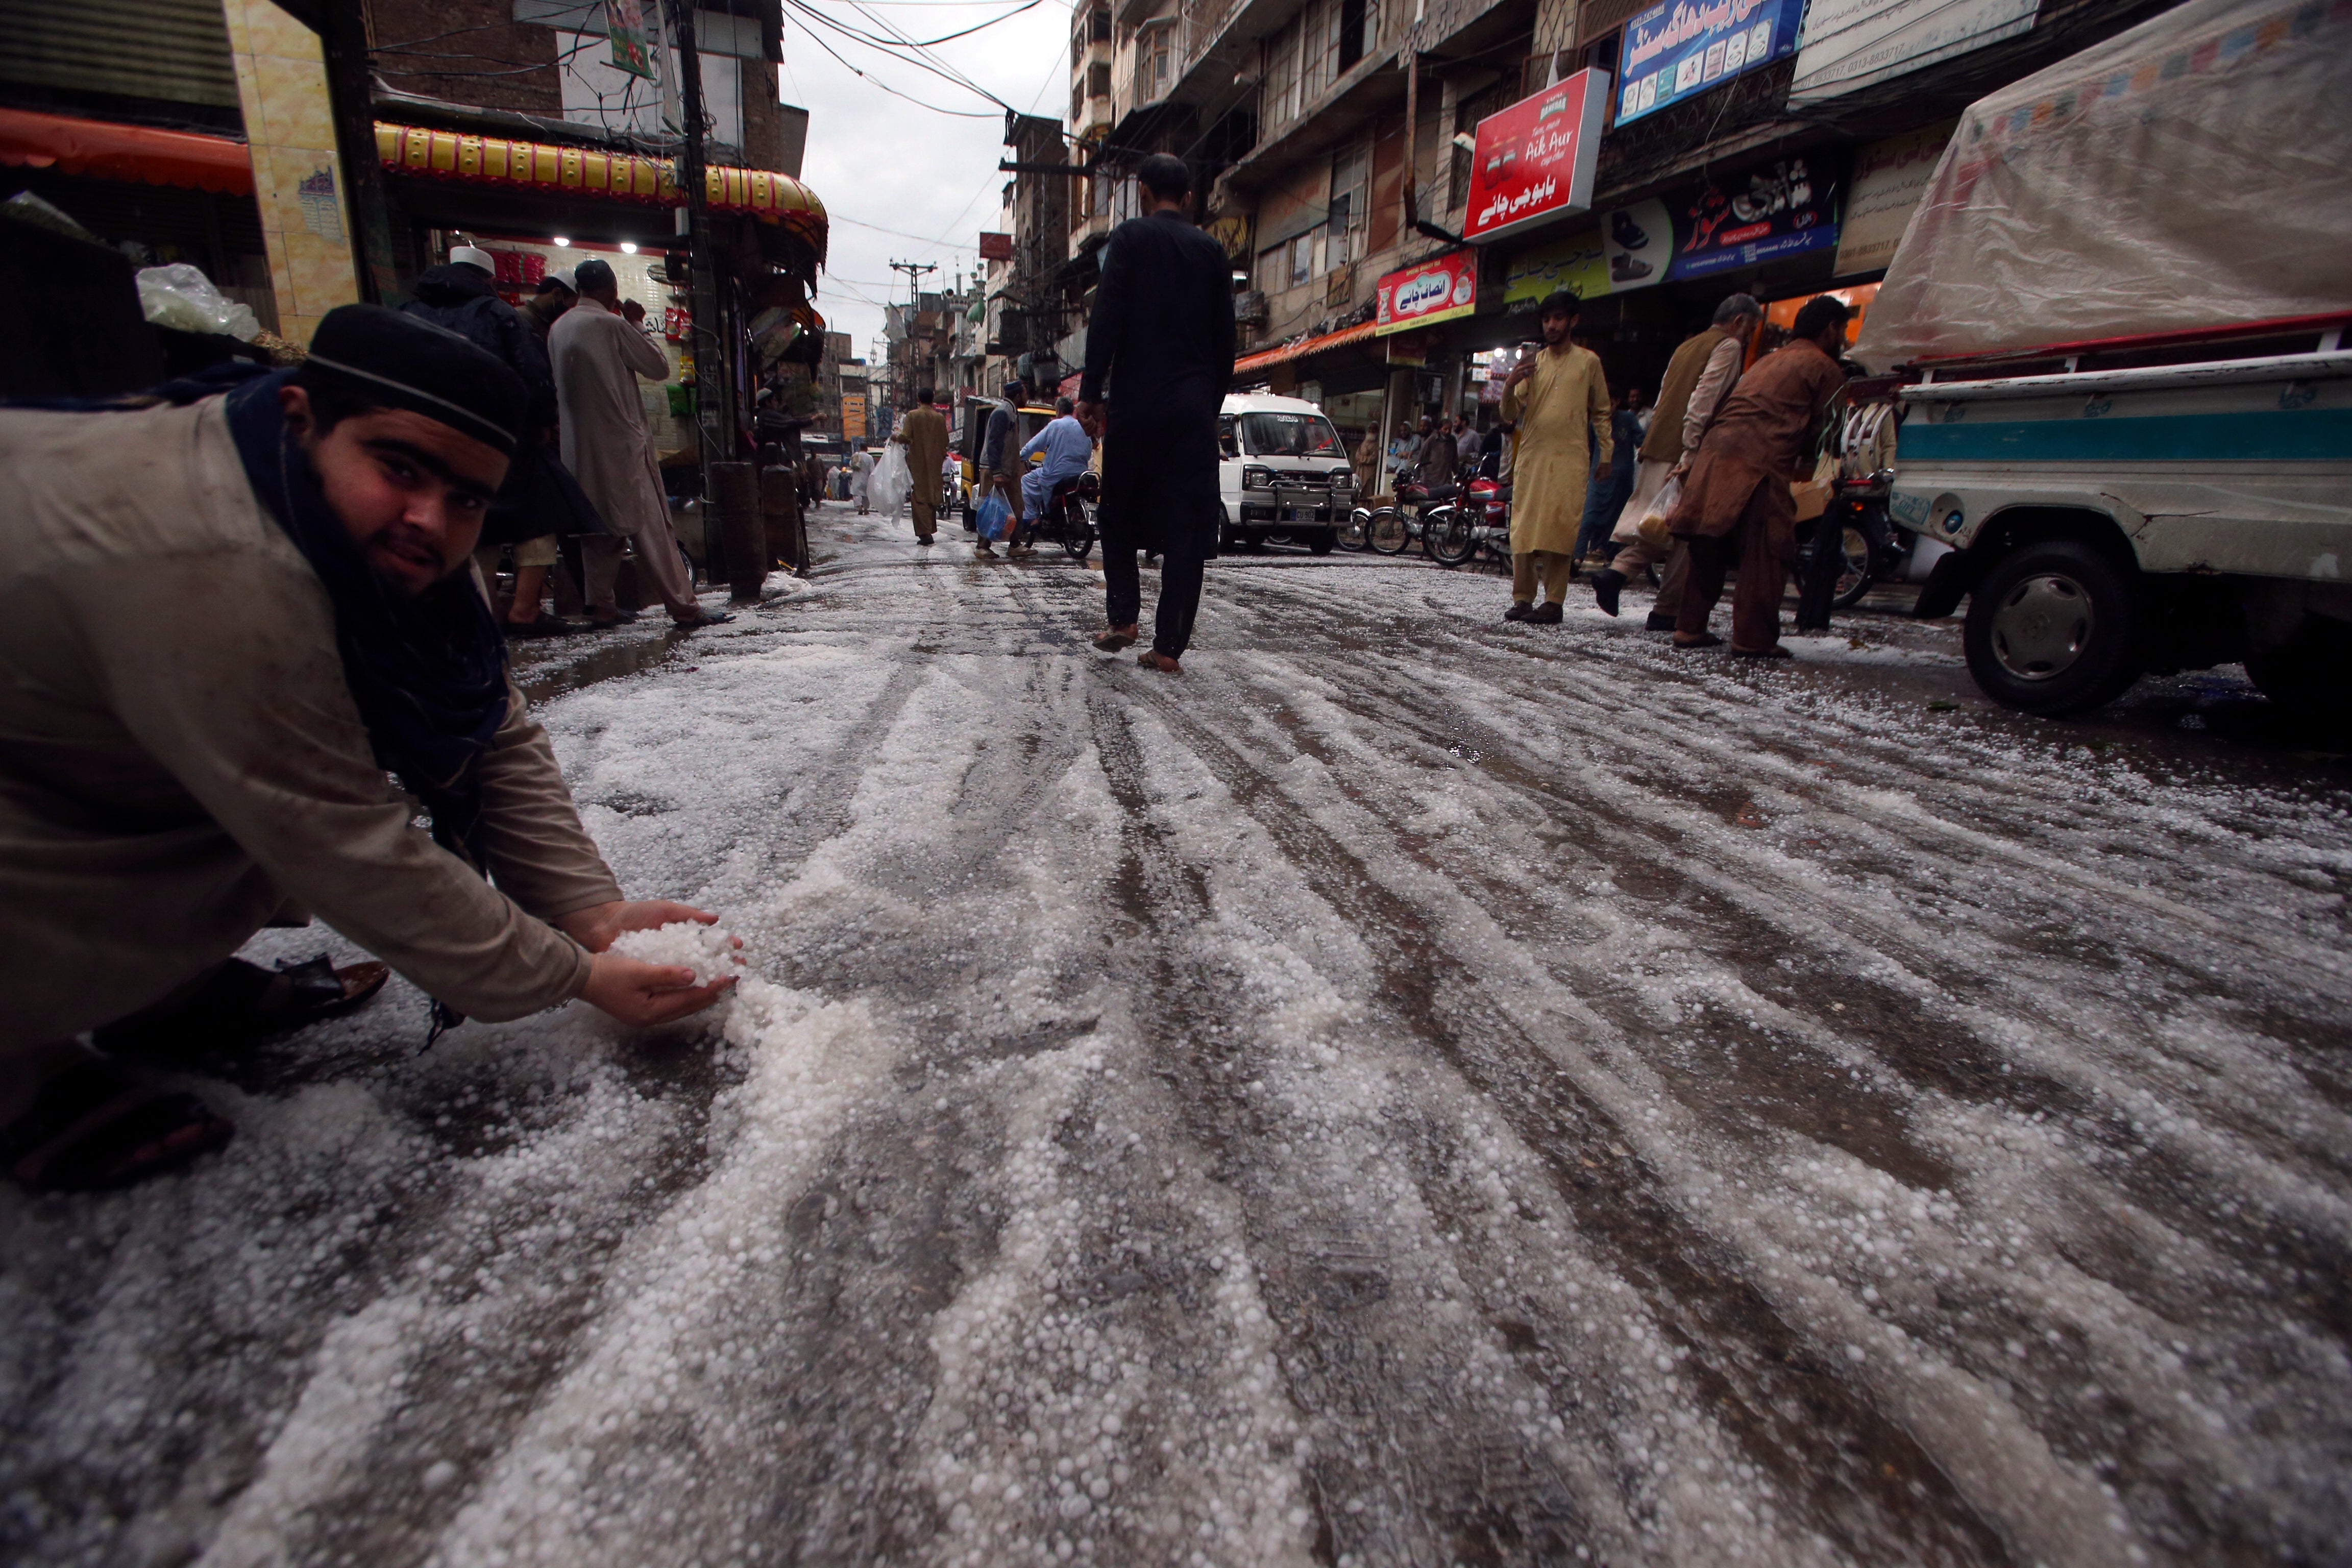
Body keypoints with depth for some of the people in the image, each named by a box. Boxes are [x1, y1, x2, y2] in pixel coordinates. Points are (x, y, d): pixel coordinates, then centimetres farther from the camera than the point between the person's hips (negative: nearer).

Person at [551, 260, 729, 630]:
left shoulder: (558, 329, 11)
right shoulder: (611, 325, -10)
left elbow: (558, 386, 19)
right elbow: (659, 368, -3)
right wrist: (634, 328, 7)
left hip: (579, 448, 7)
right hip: (621, 443, -7)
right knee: (651, 526, -7)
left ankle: (601, 606, 12)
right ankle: (683, 607, -8)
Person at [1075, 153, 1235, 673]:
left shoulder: (1130, 237, 3)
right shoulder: (1212, 250, 12)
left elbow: (1107, 318, -7)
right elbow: (1225, 340, 11)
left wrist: (1090, 392, -4)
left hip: (1137, 400, -2)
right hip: (1195, 405, 3)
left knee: (1119, 514, 14)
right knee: (1187, 527, 0)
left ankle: (1123, 617, 8)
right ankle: (1169, 646, -3)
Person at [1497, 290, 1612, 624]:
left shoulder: (1588, 361, 11)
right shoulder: (1532, 364, 15)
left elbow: (1601, 412, 15)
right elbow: (1510, 415, 8)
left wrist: (1606, 454, 8)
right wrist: (1510, 386, -11)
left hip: (1569, 459, -2)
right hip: (1530, 456, 2)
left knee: (1560, 528, -11)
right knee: (1524, 528, -3)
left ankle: (1554, 602, -11)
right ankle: (1522, 599, 0)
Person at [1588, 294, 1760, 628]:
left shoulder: (1688, 346, 23)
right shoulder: (1728, 347, -2)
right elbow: (1703, 401, -16)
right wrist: (1689, 454, -20)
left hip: (1658, 448, 8)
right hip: (1685, 452, -8)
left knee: (1663, 528, 14)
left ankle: (1616, 572, -6)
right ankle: (1666, 611, 2)